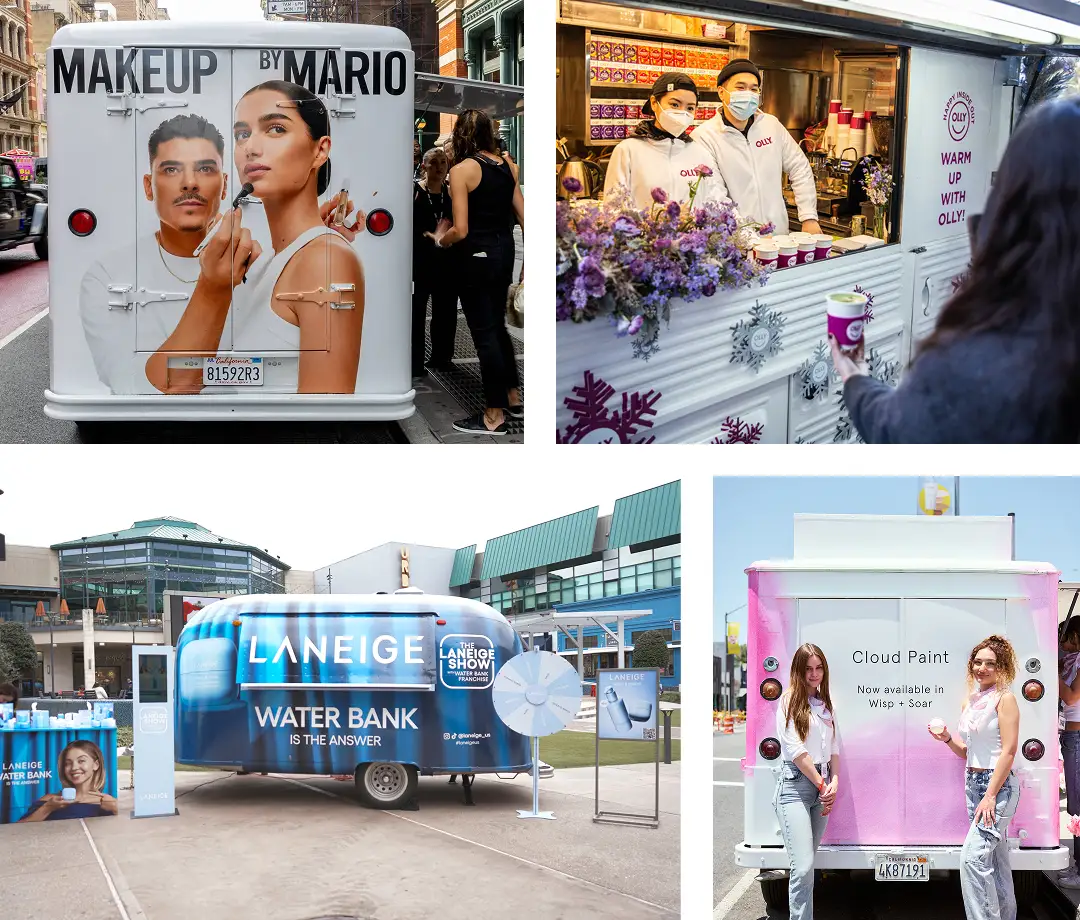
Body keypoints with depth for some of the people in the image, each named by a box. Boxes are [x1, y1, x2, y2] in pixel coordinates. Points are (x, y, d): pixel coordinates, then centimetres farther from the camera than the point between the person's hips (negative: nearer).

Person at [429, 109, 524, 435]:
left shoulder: (461, 170, -14)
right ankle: (514, 399, 30)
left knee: (484, 334, 2)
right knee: (497, 326, 21)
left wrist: (439, 240, 2)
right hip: (504, 251, 7)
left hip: (477, 256, -7)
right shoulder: (506, 164, 5)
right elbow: (523, 215, 6)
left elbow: (461, 230, -18)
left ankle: (494, 417, 10)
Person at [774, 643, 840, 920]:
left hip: (822, 786, 6)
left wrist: (833, 782, -2)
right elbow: (795, 750, -9)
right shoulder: (789, 701, -3)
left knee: (805, 864, 8)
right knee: (803, 867, -15)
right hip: (796, 785, -6)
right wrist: (822, 785, -8)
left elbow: (834, 747, 14)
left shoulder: (825, 704, 16)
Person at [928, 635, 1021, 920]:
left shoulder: (1004, 699, -9)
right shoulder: (970, 702, 12)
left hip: (999, 784, -8)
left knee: (973, 856, -17)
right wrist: (947, 738, 0)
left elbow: (1009, 751, -15)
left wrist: (991, 796, -20)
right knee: (995, 860, 14)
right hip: (974, 782, 8)